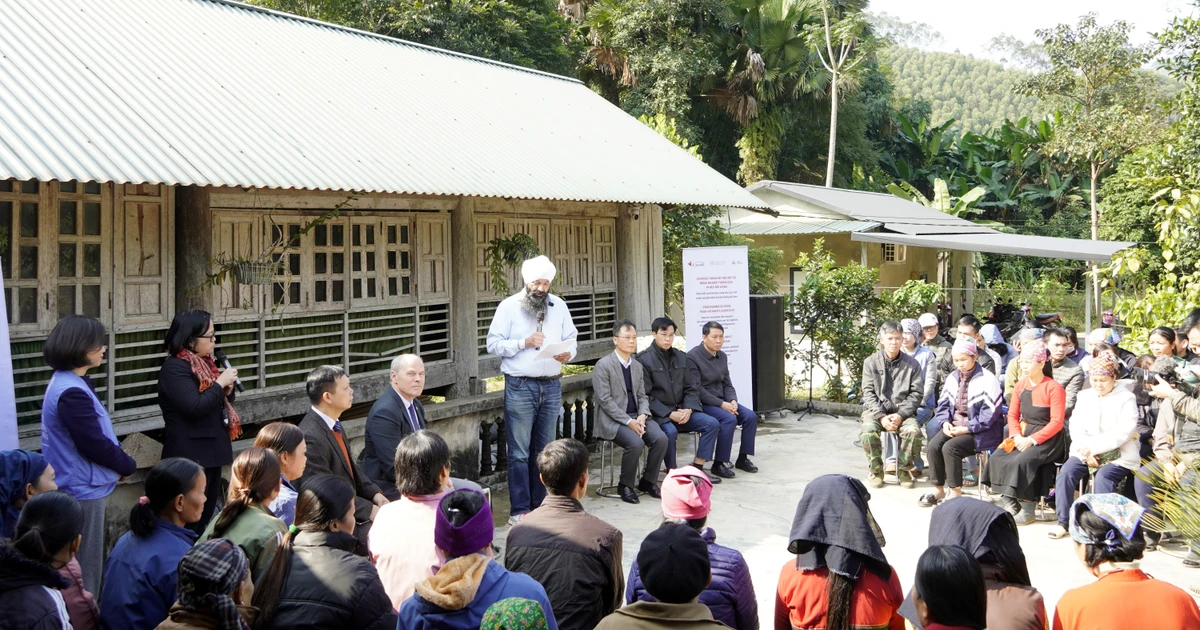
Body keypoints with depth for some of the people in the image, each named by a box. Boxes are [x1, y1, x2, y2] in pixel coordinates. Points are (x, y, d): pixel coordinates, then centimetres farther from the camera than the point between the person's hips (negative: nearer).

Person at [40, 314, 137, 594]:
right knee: (86, 568, 1)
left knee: (83, 565, 21)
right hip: (83, 490, -10)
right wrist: (128, 466, -6)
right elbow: (96, 445, -23)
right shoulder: (72, 393, -24)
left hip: (80, 487, 10)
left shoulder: (68, 383, 9)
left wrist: (120, 463, 1)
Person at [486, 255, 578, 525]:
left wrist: (568, 353, -9)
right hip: (520, 387, -4)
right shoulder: (509, 306, -3)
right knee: (519, 452, -2)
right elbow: (493, 344, -6)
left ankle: (541, 504, 20)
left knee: (545, 449, 11)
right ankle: (519, 510, 3)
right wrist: (524, 343, -17)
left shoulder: (559, 306, 10)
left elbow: (571, 338, 12)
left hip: (551, 385, 4)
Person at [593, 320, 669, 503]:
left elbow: (642, 396, 14)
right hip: (612, 420, -6)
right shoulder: (603, 365, -8)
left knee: (661, 438, -20)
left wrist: (642, 416, -8)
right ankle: (625, 486, -9)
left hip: (636, 417, 6)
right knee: (636, 443, -31)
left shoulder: (637, 366, 14)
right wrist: (628, 421, -20)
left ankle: (648, 481, 0)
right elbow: (605, 400, -14)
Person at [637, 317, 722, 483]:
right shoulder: (644, 359, -8)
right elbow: (645, 395, -12)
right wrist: (670, 414, -18)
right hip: (658, 413, -6)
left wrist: (688, 409, -7)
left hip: (681, 409, 6)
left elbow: (690, 388, 13)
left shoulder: (680, 357, 12)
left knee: (712, 423, -12)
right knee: (670, 431, -35)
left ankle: (698, 468, -5)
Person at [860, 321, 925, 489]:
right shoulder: (871, 362, 3)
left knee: (914, 431, -30)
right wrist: (881, 416, -15)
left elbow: (916, 394, -1)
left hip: (902, 411, 0)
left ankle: (904, 469, -4)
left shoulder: (912, 364, 3)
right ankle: (875, 470, -7)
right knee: (869, 430, -32)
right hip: (876, 410, 0)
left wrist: (900, 415, -15)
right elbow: (868, 393, -2)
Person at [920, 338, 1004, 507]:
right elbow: (943, 404, 15)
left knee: (950, 447, -28)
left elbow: (990, 412, -15)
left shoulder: (986, 379, -10)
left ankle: (955, 492, -14)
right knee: (933, 445, -20)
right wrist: (945, 422, -5)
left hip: (979, 431, -6)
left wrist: (967, 429, -18)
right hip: (954, 426, 6)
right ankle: (938, 489, -6)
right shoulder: (952, 378, 11)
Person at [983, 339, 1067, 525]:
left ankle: (1027, 509, -14)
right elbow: (1012, 415, 11)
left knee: (1022, 460, -30)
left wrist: (1032, 440, -20)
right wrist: (1016, 436, -9)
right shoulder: (1020, 386, 11)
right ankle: (1010, 504, -7)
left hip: (1047, 438, -6)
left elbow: (1056, 423, -13)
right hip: (1024, 434, 6)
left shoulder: (1054, 388, -10)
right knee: (997, 458, -17)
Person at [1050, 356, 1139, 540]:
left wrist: (1094, 446, -18)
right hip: (1086, 452, 4)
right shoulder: (1085, 396, 15)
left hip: (1119, 454, -4)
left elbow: (1123, 433, -12)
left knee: (1103, 476, -33)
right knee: (1066, 472, -22)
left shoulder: (1126, 398, -1)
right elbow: (1076, 427, 5)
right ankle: (1063, 522, -19)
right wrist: (1086, 453, -11)